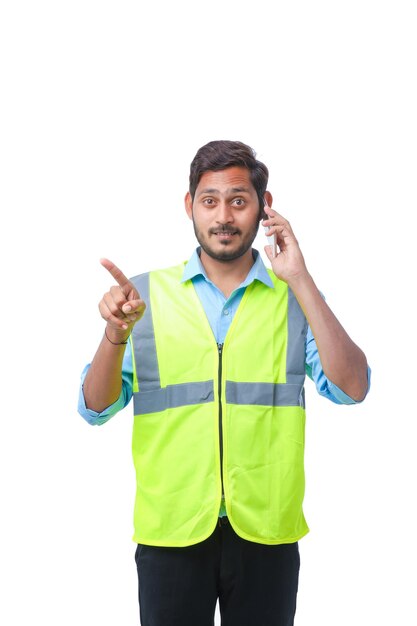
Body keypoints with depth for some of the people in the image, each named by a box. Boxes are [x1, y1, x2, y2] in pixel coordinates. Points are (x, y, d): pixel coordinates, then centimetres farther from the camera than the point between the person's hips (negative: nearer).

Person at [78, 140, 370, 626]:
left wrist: (300, 281, -16)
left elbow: (351, 389, -11)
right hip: (170, 530, 0)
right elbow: (96, 408, -2)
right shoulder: (147, 294, 2)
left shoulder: (294, 297, 1)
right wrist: (116, 334, -21)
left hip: (266, 533, 0)